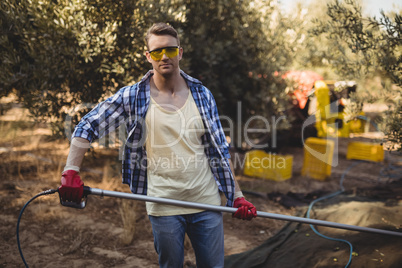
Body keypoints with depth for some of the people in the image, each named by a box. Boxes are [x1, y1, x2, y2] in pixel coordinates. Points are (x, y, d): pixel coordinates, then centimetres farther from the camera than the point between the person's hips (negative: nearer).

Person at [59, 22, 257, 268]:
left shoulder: (202, 94, 4)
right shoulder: (133, 97, -3)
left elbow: (220, 149, 8)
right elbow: (88, 126, -4)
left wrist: (237, 195, 5)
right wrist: (71, 171, -18)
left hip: (207, 203, 2)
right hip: (163, 208, -2)